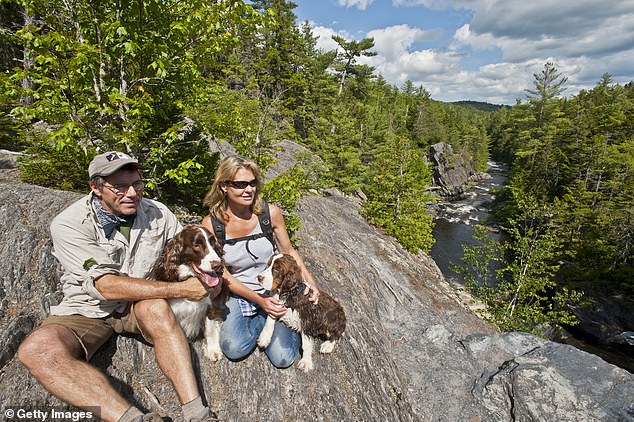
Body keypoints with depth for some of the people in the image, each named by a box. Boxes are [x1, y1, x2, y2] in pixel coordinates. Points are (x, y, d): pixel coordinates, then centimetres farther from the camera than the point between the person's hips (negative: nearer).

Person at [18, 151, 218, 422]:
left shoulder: (158, 213, -6)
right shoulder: (69, 224, -17)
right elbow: (105, 286, -25)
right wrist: (179, 289, -27)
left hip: (142, 303, 2)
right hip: (88, 310, -1)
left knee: (156, 308, -34)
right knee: (36, 349, -31)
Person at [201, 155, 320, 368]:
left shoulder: (270, 213, -13)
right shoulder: (211, 224, -14)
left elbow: (288, 251, 2)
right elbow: (223, 275, -10)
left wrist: (308, 280, -11)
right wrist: (259, 301, -18)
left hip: (272, 291, 0)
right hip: (237, 293, 1)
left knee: (282, 358, -12)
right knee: (234, 349, -22)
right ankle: (263, 318, 8)